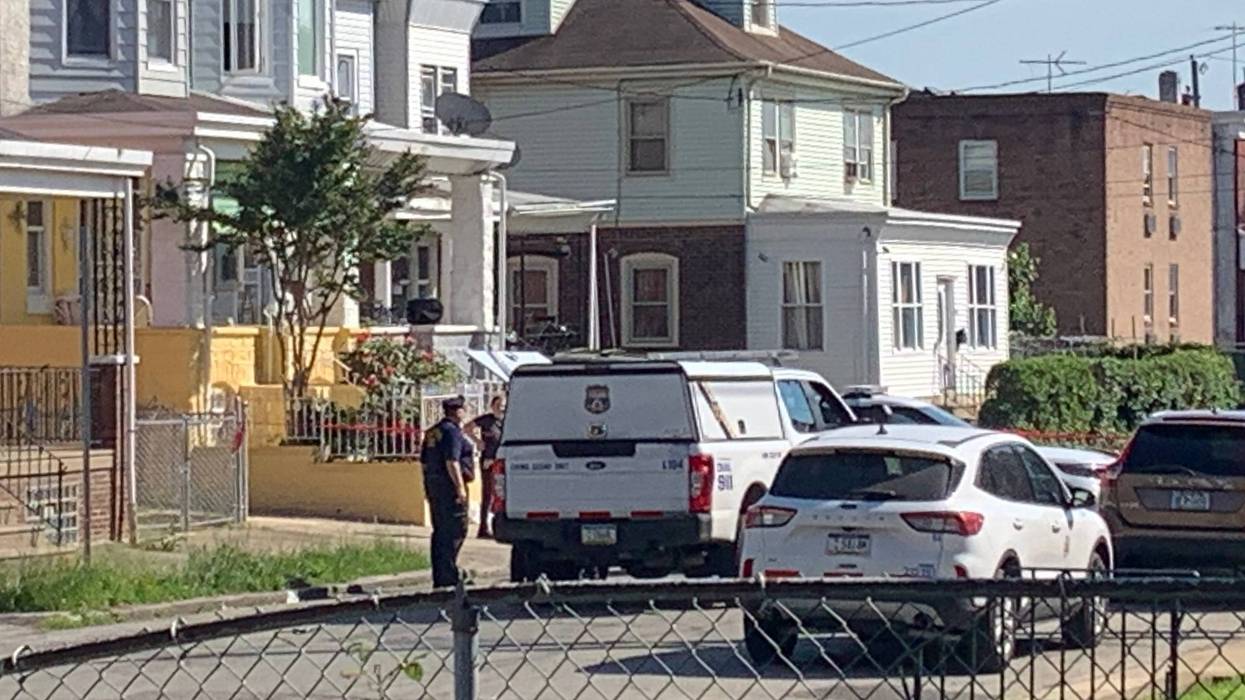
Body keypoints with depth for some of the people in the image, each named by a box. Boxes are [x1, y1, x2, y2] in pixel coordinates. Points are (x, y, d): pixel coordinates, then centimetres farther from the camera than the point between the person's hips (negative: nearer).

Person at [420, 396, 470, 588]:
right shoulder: (452, 431, -13)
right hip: (449, 484, -10)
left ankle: (439, 578, 15)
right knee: (455, 531, -8)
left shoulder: (432, 432, 16)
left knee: (440, 532, 13)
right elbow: (452, 462, -21)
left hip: (434, 485, 10)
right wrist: (460, 487, -22)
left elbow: (424, 461, 20)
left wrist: (428, 488, 26)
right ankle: (448, 577, -13)